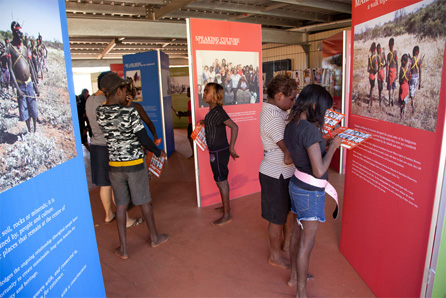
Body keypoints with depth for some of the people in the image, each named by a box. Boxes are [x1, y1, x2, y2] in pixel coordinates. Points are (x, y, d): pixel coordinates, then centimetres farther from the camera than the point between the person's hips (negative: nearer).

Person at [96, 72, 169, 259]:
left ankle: (123, 249, 21)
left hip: (114, 165, 4)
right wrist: (158, 152, 0)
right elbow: (144, 139, -15)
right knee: (144, 201, 13)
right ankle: (154, 238, 33)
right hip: (135, 164, -4)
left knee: (120, 205, 13)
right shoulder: (130, 112, -18)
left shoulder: (100, 112, -3)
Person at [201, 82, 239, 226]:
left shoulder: (217, 111, -20)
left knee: (221, 182, 1)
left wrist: (231, 147, -23)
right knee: (223, 180, 20)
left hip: (219, 152, -9)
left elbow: (234, 127, -26)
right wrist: (205, 122, 12)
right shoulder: (212, 111, 8)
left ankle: (226, 215, 14)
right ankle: (226, 207, 36)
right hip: (216, 151, 9)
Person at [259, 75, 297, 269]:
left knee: (289, 209, 25)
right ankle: (275, 256, 30)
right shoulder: (273, 118, -27)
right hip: (276, 175, -10)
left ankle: (287, 242, 47)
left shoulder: (273, 110, 6)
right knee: (278, 217, 9)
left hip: (284, 172, 10)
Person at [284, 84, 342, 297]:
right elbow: (319, 170, -27)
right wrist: (332, 146, -13)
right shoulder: (310, 130, -25)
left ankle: (295, 276, 43)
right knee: (306, 243, 6)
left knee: (297, 234, 23)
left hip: (296, 184, 9)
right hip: (310, 191, -9)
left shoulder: (291, 126, 2)